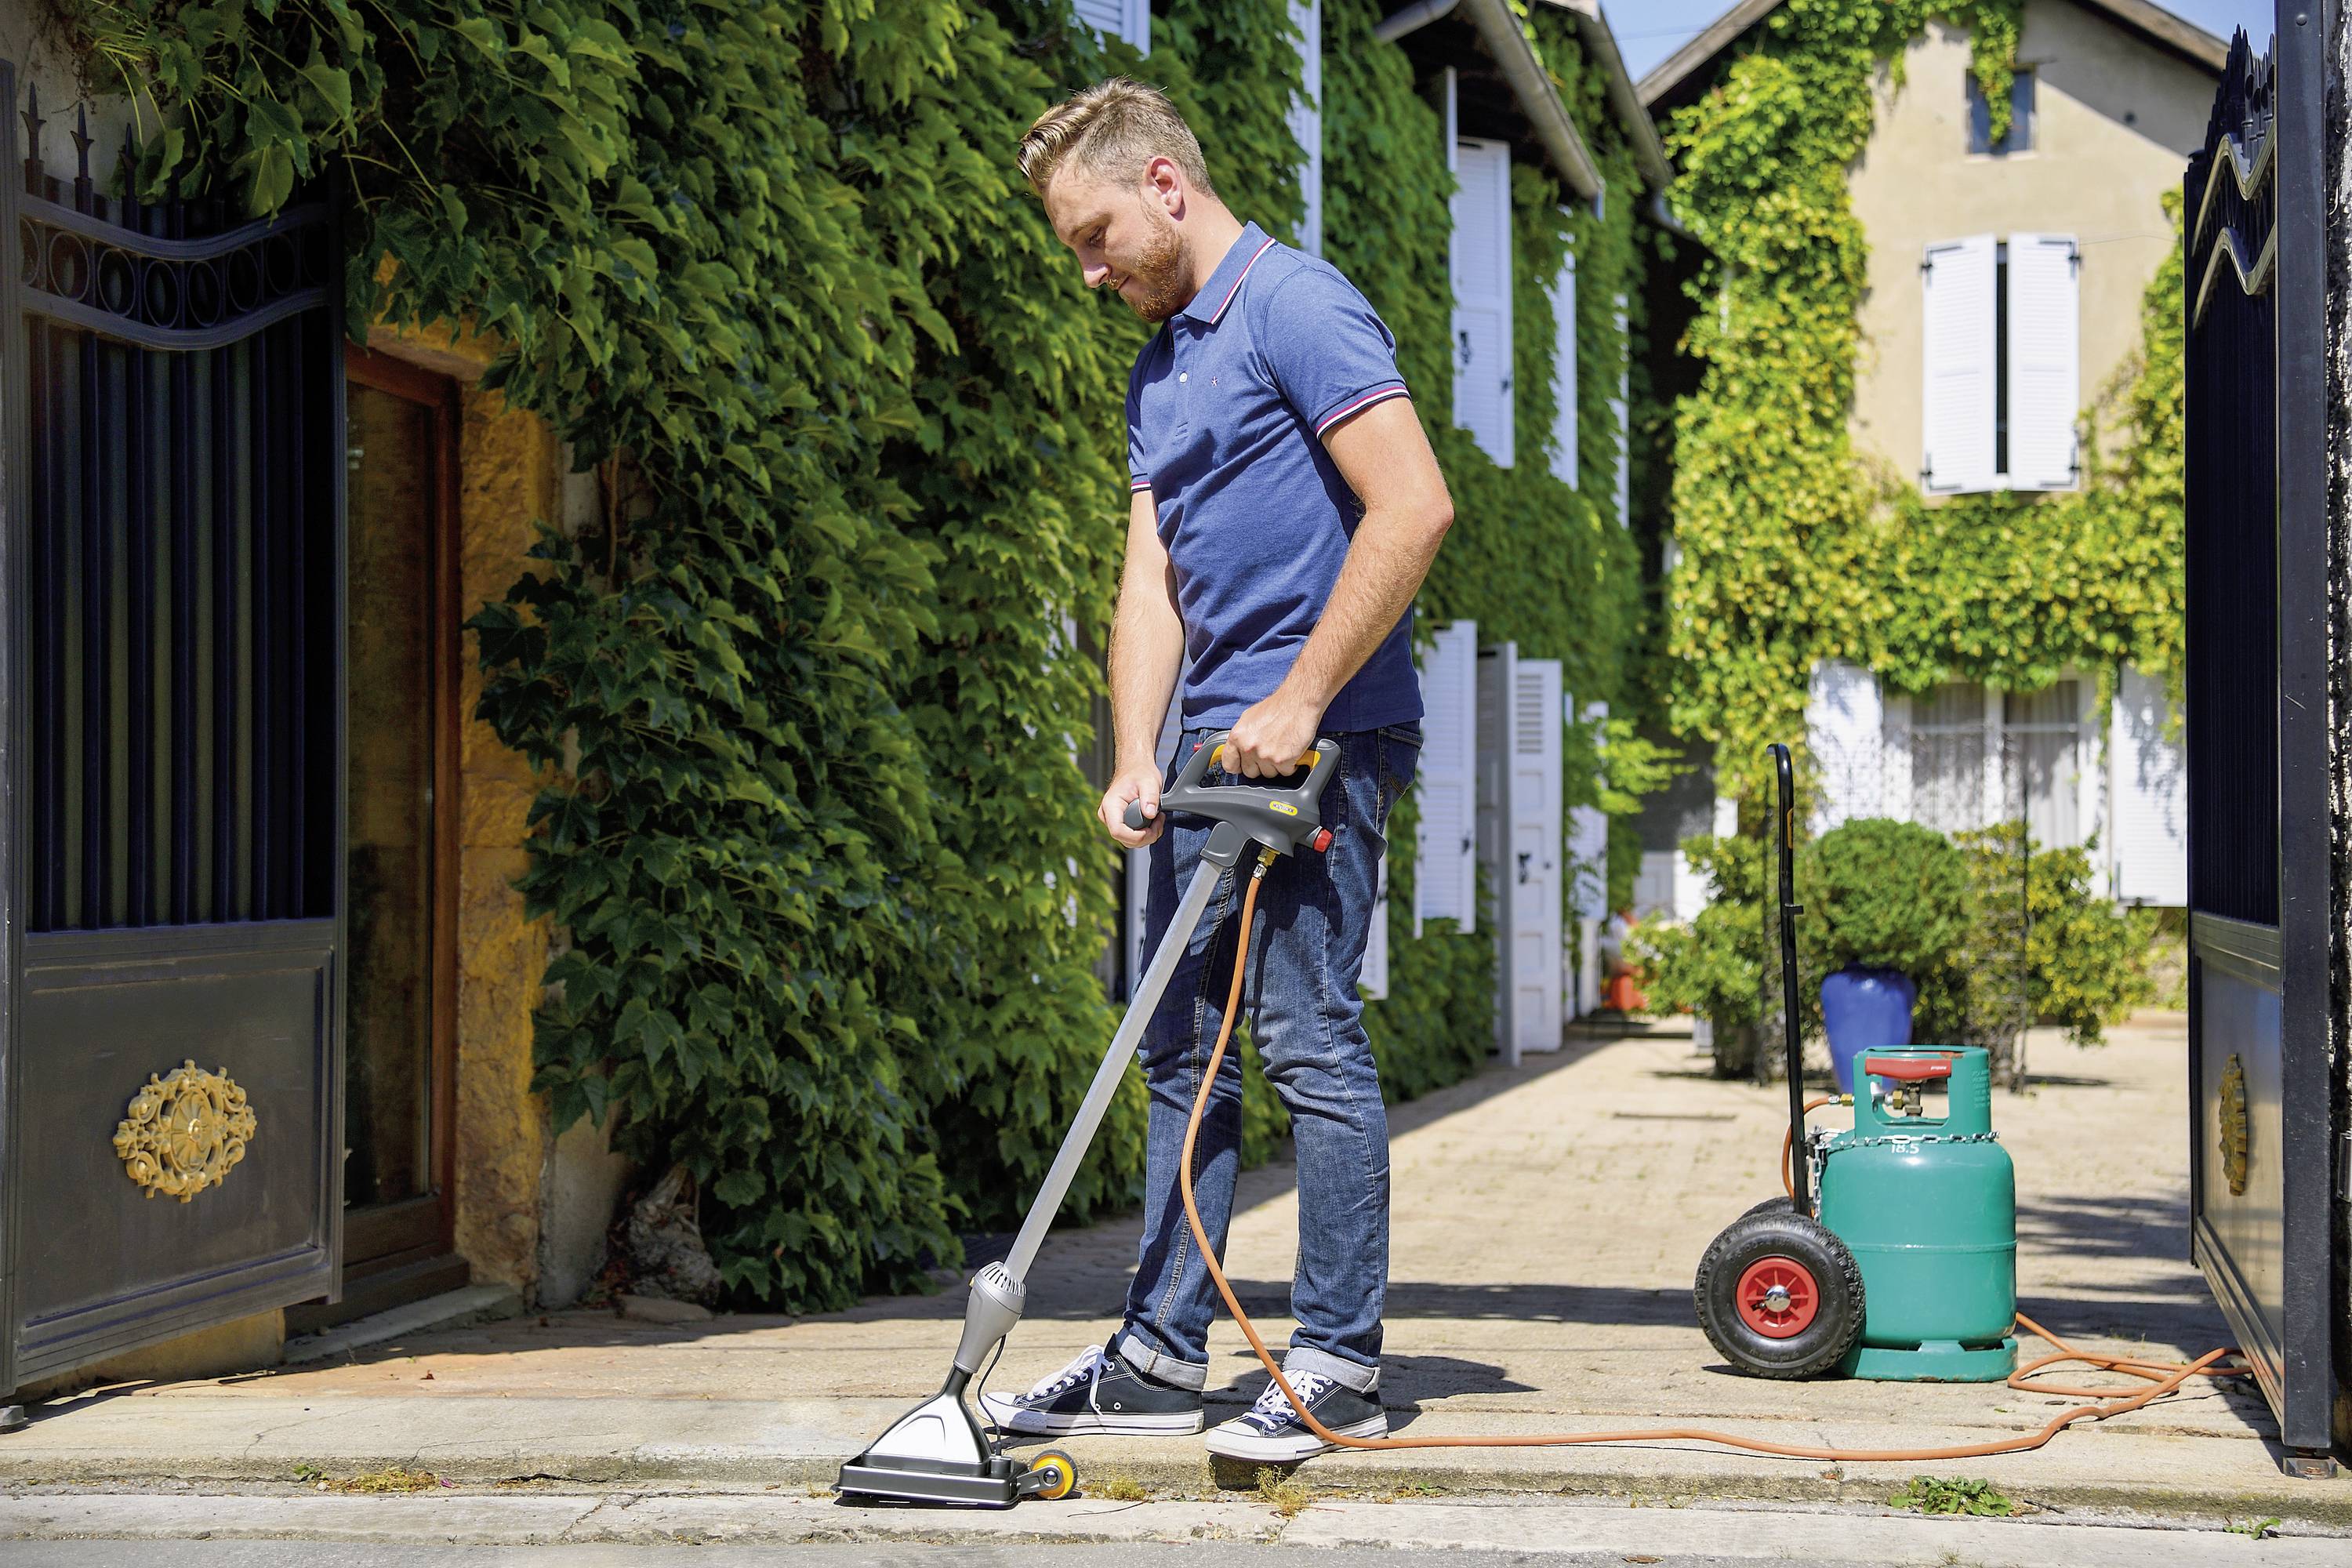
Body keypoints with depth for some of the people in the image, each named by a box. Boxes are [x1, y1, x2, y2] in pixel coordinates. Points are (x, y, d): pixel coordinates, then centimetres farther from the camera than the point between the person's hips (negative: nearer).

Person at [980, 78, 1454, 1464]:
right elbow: (1152, 580, 13)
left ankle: (1340, 1364, 1)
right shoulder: (1161, 367, 18)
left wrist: (1298, 703, -19)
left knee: (1310, 1037, -7)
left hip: (1320, 739, -10)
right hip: (1217, 747, 10)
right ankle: (1164, 1354, 17)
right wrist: (1137, 763, 0)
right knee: (1184, 1047, 10)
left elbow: (1415, 508, -20)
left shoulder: (1298, 307, -10)